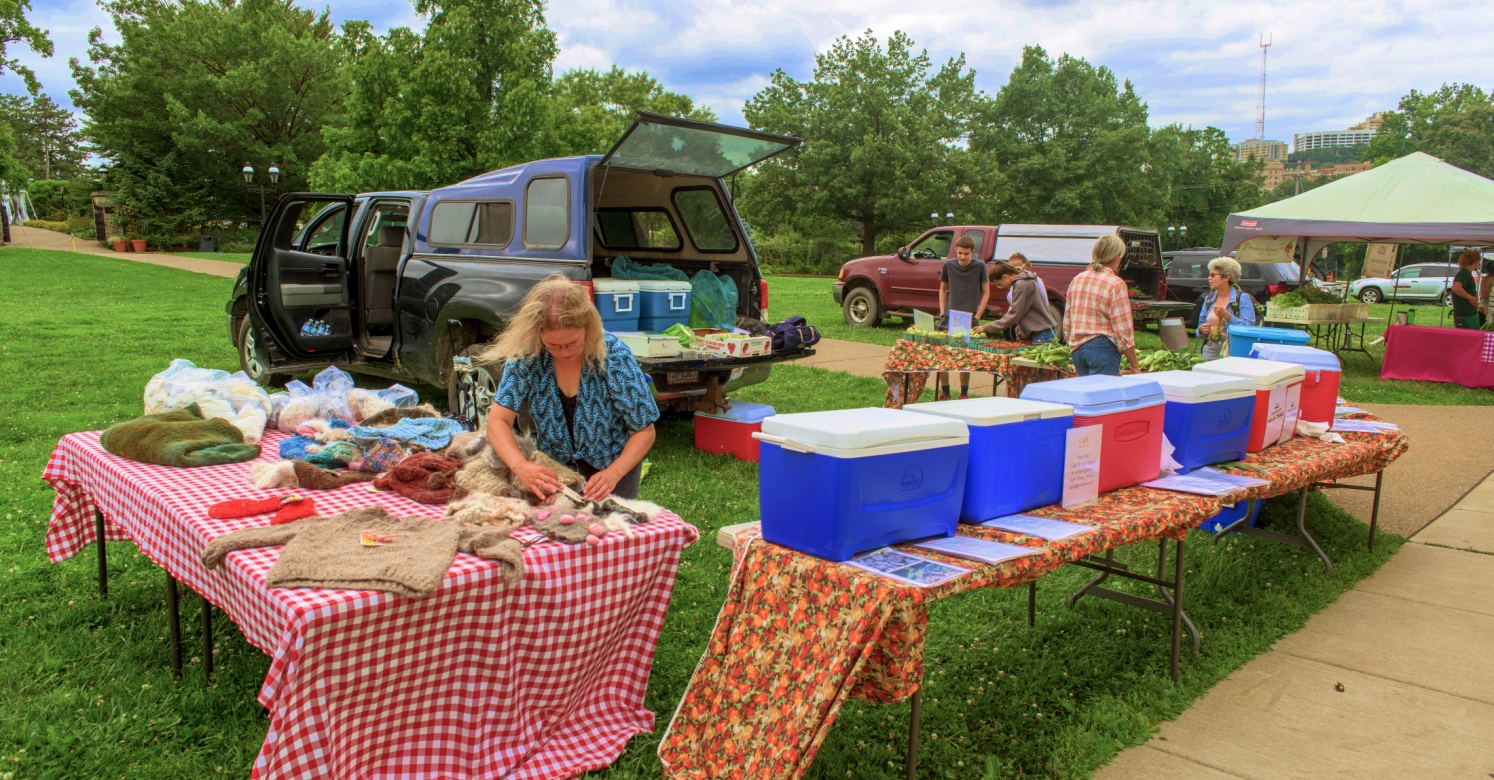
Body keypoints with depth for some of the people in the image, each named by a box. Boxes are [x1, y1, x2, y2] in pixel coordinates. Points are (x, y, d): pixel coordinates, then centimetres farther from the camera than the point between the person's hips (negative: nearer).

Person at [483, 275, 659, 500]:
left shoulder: (615, 357, -27)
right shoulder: (526, 355, -22)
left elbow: (644, 432, -20)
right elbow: (498, 421, -21)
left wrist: (613, 474, -36)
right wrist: (521, 466, -40)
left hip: (611, 465, -2)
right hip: (554, 468, 2)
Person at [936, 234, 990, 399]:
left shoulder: (980, 266, -3)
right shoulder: (949, 265, 4)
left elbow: (986, 293, 2)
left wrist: (977, 316, -6)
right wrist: (942, 312, 5)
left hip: (969, 319, -3)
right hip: (949, 317, 3)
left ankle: (964, 394, 15)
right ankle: (945, 391, 14)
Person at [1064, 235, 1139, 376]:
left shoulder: (1076, 280, 10)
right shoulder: (1116, 284, -9)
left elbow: (1067, 323, 15)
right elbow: (1123, 330, -11)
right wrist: (1135, 365, -4)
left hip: (1076, 348, 7)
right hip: (1103, 348, -7)